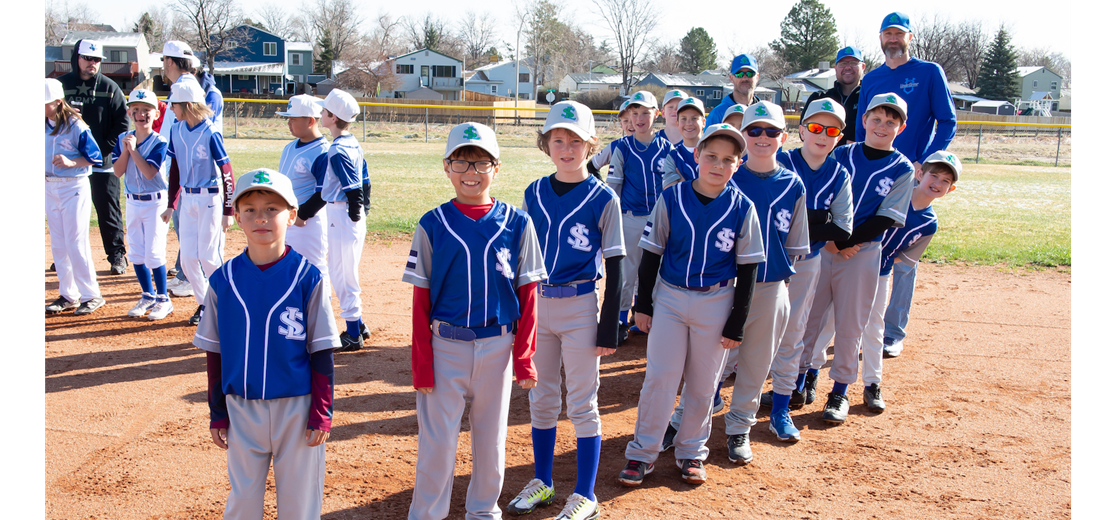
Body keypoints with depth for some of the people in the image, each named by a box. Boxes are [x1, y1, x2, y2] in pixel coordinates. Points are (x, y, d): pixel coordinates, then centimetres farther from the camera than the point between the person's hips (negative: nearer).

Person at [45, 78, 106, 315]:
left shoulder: (76, 126, -12)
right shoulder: (45, 127, 5)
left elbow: (95, 156, -12)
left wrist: (71, 162, -25)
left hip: (74, 188, -7)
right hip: (49, 189, 7)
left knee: (76, 243, -5)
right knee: (57, 245, 10)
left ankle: (91, 295, 3)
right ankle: (67, 295, 20)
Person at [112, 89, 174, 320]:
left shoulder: (159, 142, -11)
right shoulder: (123, 139, 4)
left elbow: (149, 172, -21)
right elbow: (118, 171, -2)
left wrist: (133, 149, -20)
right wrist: (126, 149, -13)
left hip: (155, 203, -6)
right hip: (132, 202, 6)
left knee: (154, 253, -6)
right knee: (135, 253, 10)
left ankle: (163, 299, 8)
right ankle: (148, 296, 24)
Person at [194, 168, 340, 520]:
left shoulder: (307, 278, -9)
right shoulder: (223, 280, -2)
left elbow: (322, 354, -6)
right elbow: (214, 354, 6)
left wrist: (321, 414, -7)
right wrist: (217, 413, 6)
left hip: (296, 409, -2)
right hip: (242, 409, 2)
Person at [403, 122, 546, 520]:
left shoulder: (517, 224, -2)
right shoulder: (432, 225, -4)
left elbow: (527, 296, 1)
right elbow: (421, 300, -1)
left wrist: (524, 358, -2)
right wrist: (421, 363, -5)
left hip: (497, 347, 1)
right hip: (445, 347, -1)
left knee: (491, 438, 14)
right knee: (437, 440, 4)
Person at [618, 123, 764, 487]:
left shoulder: (742, 208, -6)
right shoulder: (672, 198, -6)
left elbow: (747, 270, -2)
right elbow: (651, 253, 1)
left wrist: (737, 322, -3)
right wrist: (643, 304, 1)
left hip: (716, 303, 0)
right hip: (670, 297, 0)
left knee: (703, 384, 10)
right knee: (659, 377, 1)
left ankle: (691, 451, 28)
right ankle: (642, 453, 14)